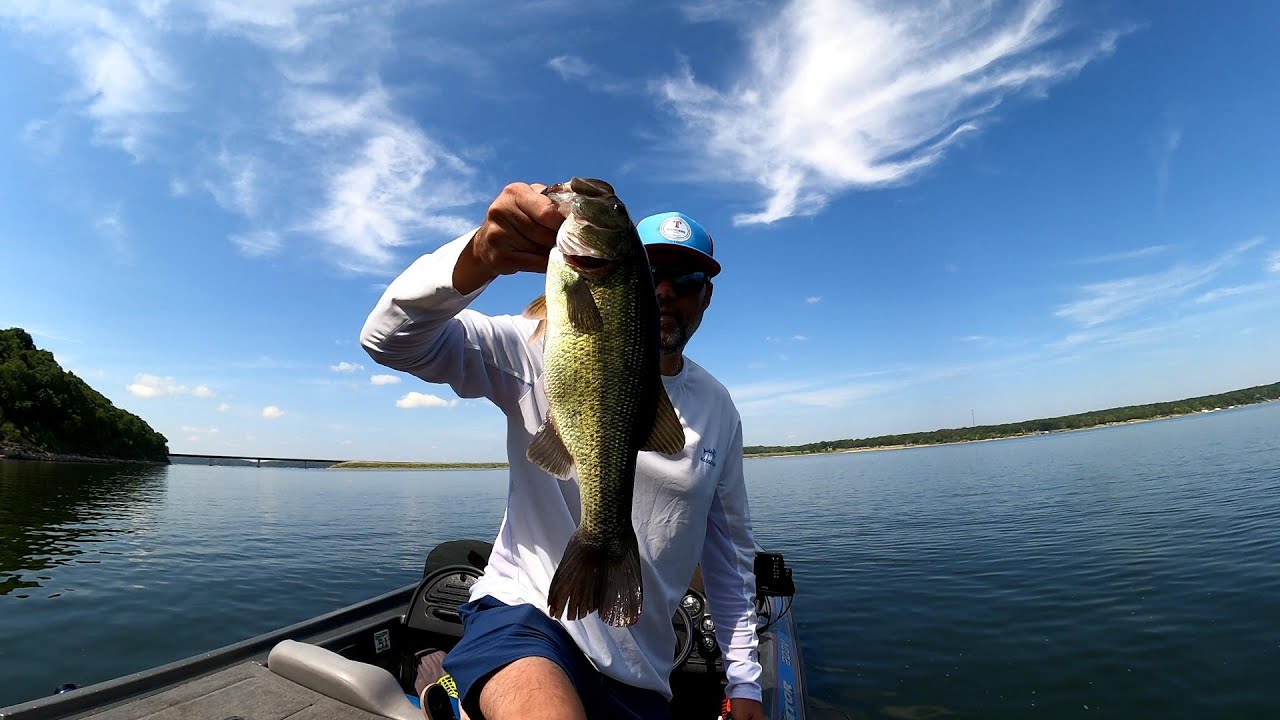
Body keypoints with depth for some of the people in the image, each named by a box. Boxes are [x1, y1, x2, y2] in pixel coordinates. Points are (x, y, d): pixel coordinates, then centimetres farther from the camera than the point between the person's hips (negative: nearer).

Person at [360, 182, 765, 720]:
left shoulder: (718, 409, 2)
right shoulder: (551, 352, -11)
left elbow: (731, 549, 10)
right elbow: (391, 339, -21)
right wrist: (478, 258, -41)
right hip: (526, 614, -5)